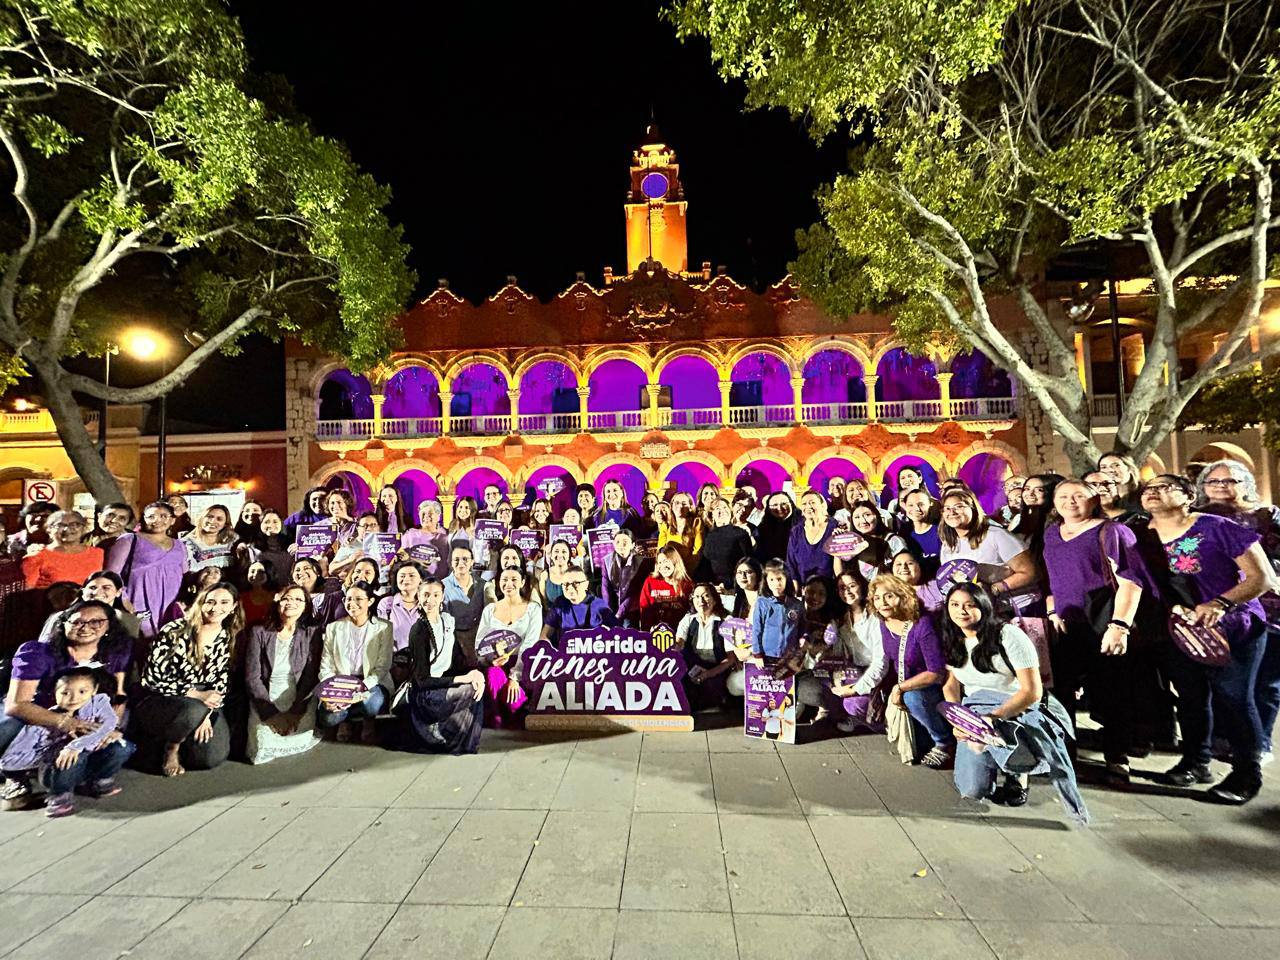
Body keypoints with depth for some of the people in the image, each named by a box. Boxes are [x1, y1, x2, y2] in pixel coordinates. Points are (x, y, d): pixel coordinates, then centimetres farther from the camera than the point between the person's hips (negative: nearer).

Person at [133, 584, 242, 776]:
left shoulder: (228, 640, 1)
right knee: (193, 711, -38)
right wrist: (196, 695, -21)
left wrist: (206, 715, -13)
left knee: (213, 757, -19)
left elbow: (221, 683, 3)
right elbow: (152, 677, -14)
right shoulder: (174, 631, -12)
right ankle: (170, 748, -4)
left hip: (204, 706, 4)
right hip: (158, 702, -4)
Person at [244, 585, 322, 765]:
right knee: (263, 751, -18)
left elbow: (310, 677, -4)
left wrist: (294, 712, -15)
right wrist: (271, 712, -12)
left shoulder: (311, 634, 2)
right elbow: (252, 677, -3)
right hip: (265, 704, 0)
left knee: (302, 742, -20)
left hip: (300, 704, 0)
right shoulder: (259, 632, 2)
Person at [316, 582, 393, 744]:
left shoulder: (383, 627, 1)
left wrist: (363, 687, -24)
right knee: (327, 717, -29)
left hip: (371, 684, -1)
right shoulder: (333, 628, 9)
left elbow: (382, 667, -5)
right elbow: (326, 667, 3)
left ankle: (368, 722, 3)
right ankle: (345, 722, 8)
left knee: (373, 702, -34)